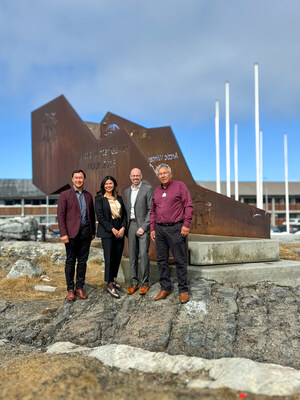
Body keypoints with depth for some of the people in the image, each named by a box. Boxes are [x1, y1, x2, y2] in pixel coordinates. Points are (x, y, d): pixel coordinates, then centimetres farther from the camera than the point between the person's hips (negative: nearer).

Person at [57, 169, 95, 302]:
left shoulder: (88, 196, 13)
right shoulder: (65, 195, -1)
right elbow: (60, 215, -5)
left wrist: (93, 232, 13)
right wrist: (63, 234, -13)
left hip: (85, 231, 4)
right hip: (72, 232, -4)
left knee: (82, 261, 8)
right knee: (70, 261, 2)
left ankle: (80, 287, 18)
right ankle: (70, 289, 12)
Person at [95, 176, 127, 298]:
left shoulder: (119, 198, 13)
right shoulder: (99, 198, -1)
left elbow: (124, 214, 11)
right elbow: (100, 216, -9)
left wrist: (123, 228, -5)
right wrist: (112, 229, -13)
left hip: (120, 231, 5)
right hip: (107, 232, -5)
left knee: (118, 256, 7)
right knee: (109, 257, -5)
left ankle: (113, 279, 25)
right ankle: (109, 285, 2)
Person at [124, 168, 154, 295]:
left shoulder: (148, 189, -4)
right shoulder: (127, 191, 15)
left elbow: (151, 210, -8)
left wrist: (144, 227, -14)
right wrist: (126, 227, 8)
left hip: (143, 225, -5)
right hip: (131, 225, 5)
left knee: (143, 254, -8)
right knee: (132, 255, 7)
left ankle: (145, 283, 2)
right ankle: (134, 283, 14)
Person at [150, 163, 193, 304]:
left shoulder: (180, 186, -1)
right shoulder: (156, 191, 15)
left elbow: (188, 206, -6)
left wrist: (186, 225, -13)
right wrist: (152, 229, 12)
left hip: (175, 228, -5)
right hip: (159, 229, 6)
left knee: (180, 260, -1)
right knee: (162, 260, 8)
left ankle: (183, 290, 7)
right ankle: (165, 288, 19)